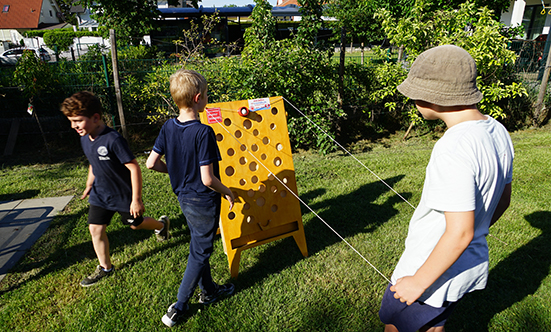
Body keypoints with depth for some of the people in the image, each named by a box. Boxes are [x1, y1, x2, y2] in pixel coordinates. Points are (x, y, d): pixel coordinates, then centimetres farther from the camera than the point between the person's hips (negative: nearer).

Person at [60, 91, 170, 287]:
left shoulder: (113, 140, -30)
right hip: (100, 195, 7)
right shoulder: (85, 139, -4)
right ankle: (105, 268, 27)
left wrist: (136, 199, -24)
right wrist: (89, 185, 21)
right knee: (95, 229, 7)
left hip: (123, 195, -7)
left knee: (135, 224, 14)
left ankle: (162, 224, 46)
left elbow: (134, 168, -27)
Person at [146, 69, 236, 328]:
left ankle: (208, 290, 44)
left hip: (184, 197, 7)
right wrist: (227, 191, -9)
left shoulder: (168, 127, -4)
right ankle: (177, 308, 22)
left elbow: (152, 163, 0)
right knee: (199, 253, 11)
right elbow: (207, 179, -26)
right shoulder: (203, 132, -26)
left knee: (199, 246, 24)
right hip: (204, 201, -7)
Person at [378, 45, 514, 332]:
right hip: (473, 263, 8)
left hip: (434, 267, -8)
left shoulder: (453, 150, -32)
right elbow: (502, 200, 7)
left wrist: (419, 282, -18)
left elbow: (460, 233, -30)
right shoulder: (498, 132, -4)